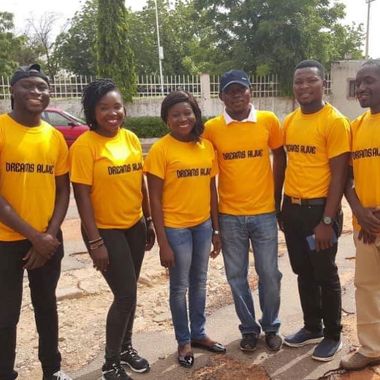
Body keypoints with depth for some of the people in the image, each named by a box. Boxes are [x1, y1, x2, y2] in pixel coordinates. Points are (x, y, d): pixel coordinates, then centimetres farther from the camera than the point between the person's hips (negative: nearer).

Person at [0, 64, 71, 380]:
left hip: (48, 240, 5)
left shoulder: (55, 137, 4)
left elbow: (63, 190, 7)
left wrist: (50, 234, -6)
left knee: (47, 306, 19)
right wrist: (33, 235, -17)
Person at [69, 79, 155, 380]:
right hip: (106, 230, -6)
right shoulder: (84, 145, -14)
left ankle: (126, 346, 36)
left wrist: (149, 222, 12)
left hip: (134, 226, 6)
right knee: (126, 294, -3)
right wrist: (95, 242, -17)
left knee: (129, 292, 16)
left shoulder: (131, 138, 4)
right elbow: (82, 196, -15)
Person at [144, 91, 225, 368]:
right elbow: (155, 199, -11)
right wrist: (163, 242, -13)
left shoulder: (207, 146, 3)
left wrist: (216, 229, 9)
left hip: (203, 225, 5)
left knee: (199, 283, 18)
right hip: (176, 228, -5)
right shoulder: (161, 150, -12)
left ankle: (199, 334, 37)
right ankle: (184, 341, 29)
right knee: (180, 286, 10)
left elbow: (211, 190, 9)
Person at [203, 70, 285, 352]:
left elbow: (280, 157, 9)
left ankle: (271, 327, 31)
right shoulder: (212, 128, -4)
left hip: (264, 213, 0)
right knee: (237, 276, 10)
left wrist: (276, 197, 10)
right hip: (229, 216, 0)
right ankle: (249, 328, 29)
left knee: (269, 274, 9)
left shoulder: (268, 120, -3)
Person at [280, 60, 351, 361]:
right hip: (291, 208, 6)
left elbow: (339, 175, -13)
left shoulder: (335, 121, -11)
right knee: (303, 273, 17)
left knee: (325, 275, 7)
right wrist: (280, 207, 13)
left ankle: (333, 335, 26)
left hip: (318, 210, -6)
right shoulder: (289, 121, 8)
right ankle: (312, 327, 34)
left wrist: (327, 220, -16)